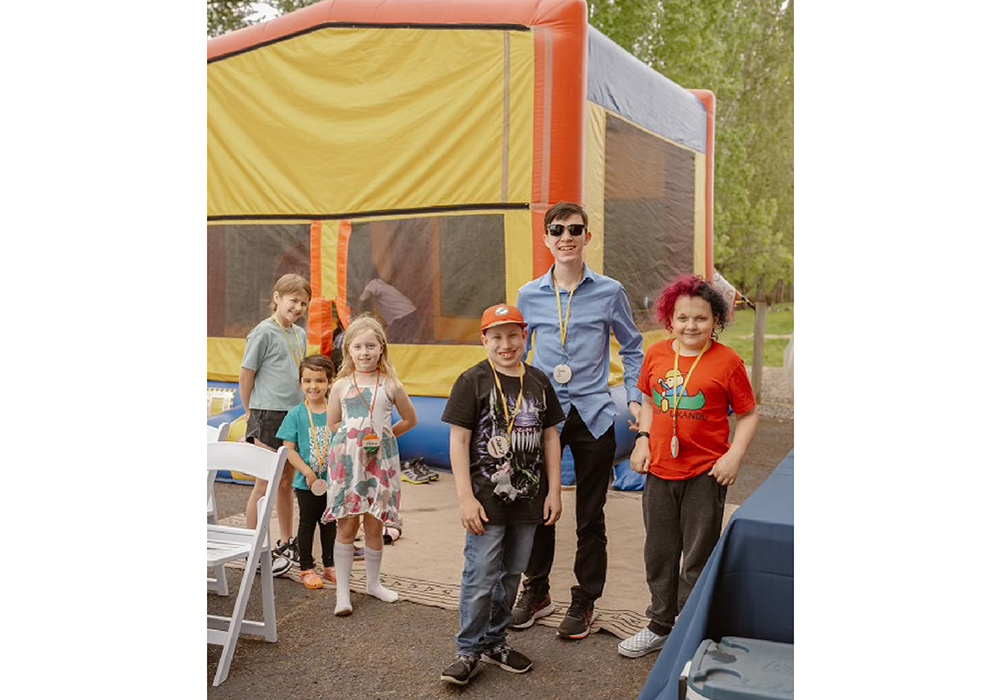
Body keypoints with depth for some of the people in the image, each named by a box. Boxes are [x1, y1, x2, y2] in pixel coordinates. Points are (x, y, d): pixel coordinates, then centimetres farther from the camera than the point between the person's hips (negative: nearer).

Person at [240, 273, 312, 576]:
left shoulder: (300, 334, 12)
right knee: (265, 484, -2)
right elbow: (246, 377, -7)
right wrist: (255, 415, 0)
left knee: (286, 482, 16)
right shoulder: (264, 332, -9)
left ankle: (286, 544, 28)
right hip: (268, 416, -7)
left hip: (294, 416, 7)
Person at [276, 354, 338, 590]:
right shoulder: (296, 414, -9)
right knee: (307, 523, 10)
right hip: (307, 482, -2)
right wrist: (308, 472, -18)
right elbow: (289, 449, -10)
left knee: (330, 522, 15)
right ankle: (306, 568, 23)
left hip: (333, 480, 2)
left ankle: (329, 566, 29)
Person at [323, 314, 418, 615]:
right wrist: (353, 437, 0)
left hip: (380, 462, 0)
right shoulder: (341, 386, 2)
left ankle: (374, 582, 28)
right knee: (346, 526, 2)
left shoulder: (391, 385, 0)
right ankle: (343, 591, 11)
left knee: (374, 526, 8)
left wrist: (384, 436, 5)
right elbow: (331, 424, 13)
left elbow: (410, 419, 12)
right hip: (347, 461, 0)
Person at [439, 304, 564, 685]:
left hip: (528, 499, 5)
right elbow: (459, 441, -9)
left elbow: (550, 437, 11)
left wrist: (554, 491, 7)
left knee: (510, 575, 15)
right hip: (487, 500, -5)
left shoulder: (538, 381, 6)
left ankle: (495, 640, 32)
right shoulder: (473, 380, -8)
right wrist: (465, 497, -13)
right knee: (480, 579, -1)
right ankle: (469, 650, 16)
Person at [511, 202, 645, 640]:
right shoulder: (529, 296, 3)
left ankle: (584, 602, 25)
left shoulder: (609, 293, -1)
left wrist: (634, 397, 1)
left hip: (593, 416, -1)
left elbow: (632, 348, 11)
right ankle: (536, 592, 30)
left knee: (590, 516, 8)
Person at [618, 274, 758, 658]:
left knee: (698, 557, 7)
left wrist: (734, 456, -14)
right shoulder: (656, 354, 2)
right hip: (659, 470, 4)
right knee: (659, 553, 16)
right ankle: (659, 626, 34)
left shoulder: (727, 361, -10)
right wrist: (643, 439, 4)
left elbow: (748, 414, -3)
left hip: (706, 475, -4)